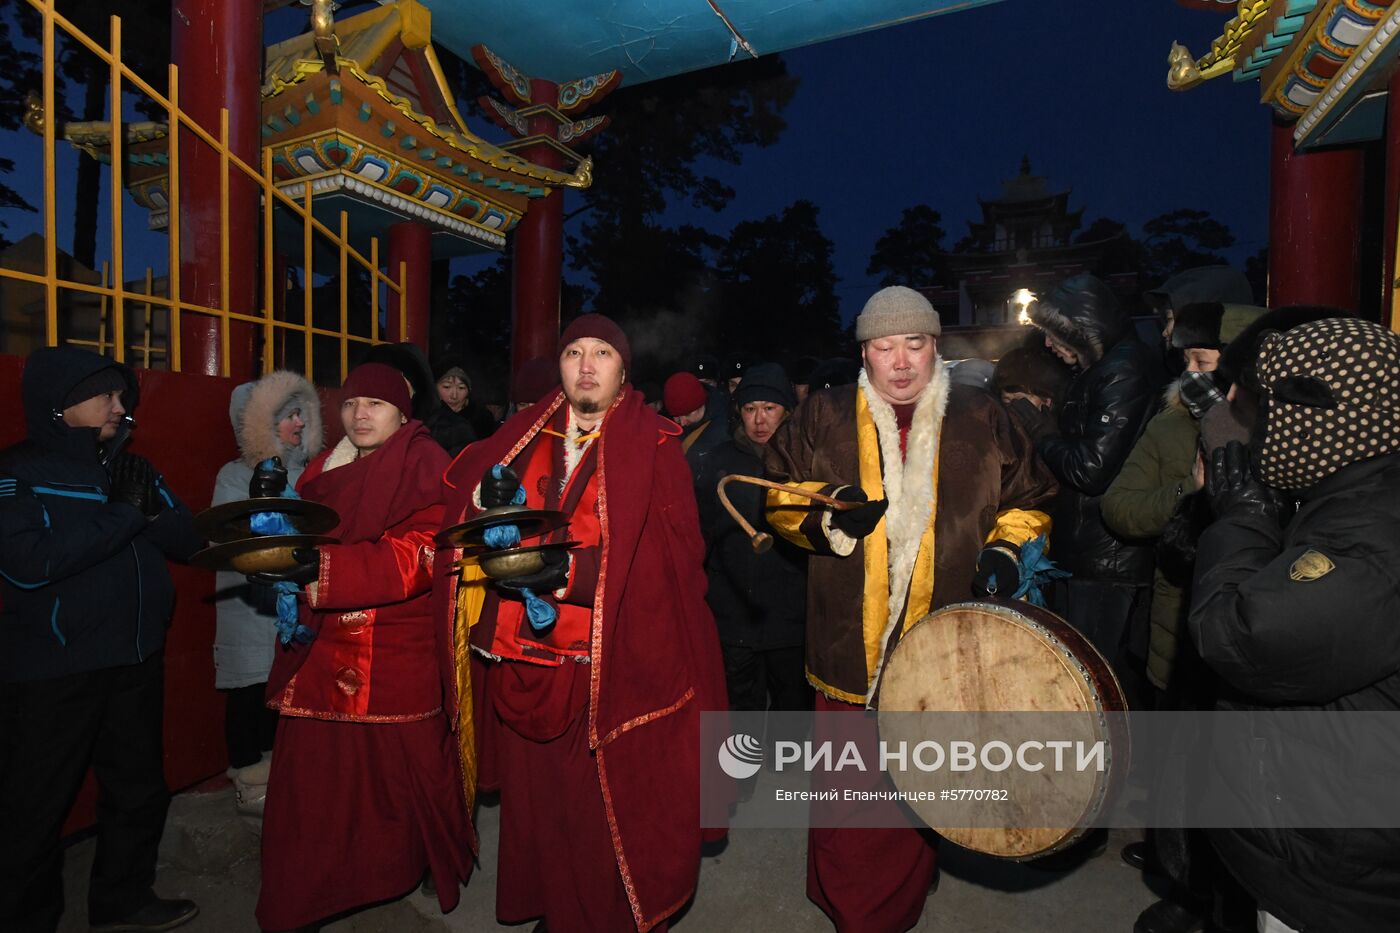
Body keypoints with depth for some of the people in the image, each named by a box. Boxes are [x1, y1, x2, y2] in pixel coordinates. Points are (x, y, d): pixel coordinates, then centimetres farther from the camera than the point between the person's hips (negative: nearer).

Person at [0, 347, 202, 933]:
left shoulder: (130, 469, 8)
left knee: (138, 790, 17)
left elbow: (187, 541, 2)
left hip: (136, 659, 6)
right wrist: (122, 513, -21)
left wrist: (151, 509, -16)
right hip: (51, 669, -6)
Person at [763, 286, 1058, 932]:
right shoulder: (824, 418, 1)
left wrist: (1005, 549, -4)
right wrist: (827, 514, -13)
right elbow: (779, 497, 6)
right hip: (850, 653, 0)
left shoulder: (982, 421, 2)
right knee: (846, 795, 7)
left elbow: (1029, 501, 13)